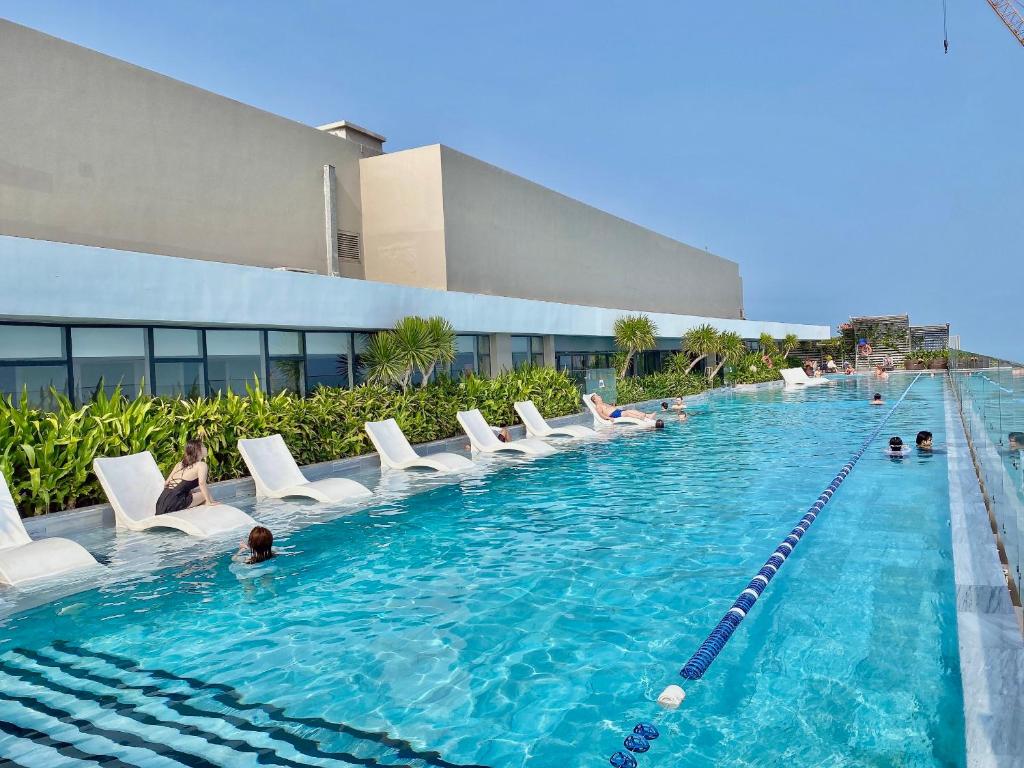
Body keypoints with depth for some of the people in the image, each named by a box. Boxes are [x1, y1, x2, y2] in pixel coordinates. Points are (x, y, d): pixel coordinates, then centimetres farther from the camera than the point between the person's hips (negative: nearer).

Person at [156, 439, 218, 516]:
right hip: (175, 501, -8)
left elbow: (166, 483, 18)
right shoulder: (201, 465, -3)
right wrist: (209, 502, -18)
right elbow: (202, 483, -20)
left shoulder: (180, 463, 18)